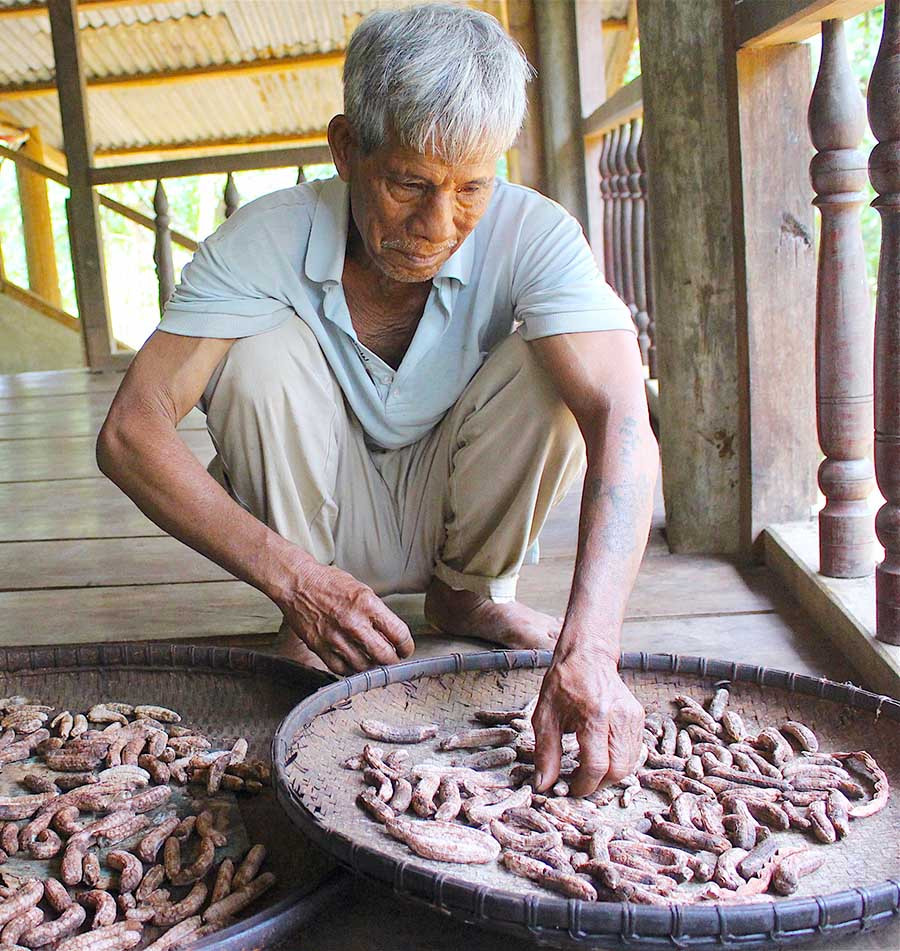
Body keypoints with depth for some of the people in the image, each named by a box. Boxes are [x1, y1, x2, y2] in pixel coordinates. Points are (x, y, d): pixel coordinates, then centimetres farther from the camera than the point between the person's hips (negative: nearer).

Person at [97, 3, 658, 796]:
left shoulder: (532, 234, -23)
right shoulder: (266, 241, -23)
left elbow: (623, 426, -36)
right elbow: (130, 433, -28)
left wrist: (589, 649, -50)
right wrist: (292, 578, -38)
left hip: (451, 515, 1)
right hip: (323, 535, 0)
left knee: (555, 362, -25)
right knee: (266, 354, -28)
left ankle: (472, 594, -2)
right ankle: (305, 634, -10)